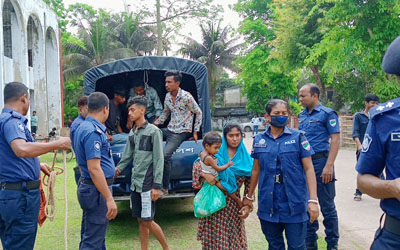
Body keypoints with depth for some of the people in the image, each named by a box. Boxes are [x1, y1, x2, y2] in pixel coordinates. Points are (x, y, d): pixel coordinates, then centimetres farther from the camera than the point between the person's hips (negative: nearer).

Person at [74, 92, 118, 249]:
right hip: (96, 189, -10)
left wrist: (110, 169, 39)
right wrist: (109, 198, -26)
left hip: (87, 185, 10)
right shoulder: (93, 131, -19)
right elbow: (94, 168, -26)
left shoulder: (84, 127, 12)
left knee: (97, 236, 20)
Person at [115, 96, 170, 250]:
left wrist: (157, 186, -16)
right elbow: (127, 156, 14)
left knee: (147, 221, -4)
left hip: (147, 184, -6)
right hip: (135, 183, 7)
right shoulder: (132, 133, 13)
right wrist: (118, 169, -5)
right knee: (140, 220, 10)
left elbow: (159, 160, -11)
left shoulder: (153, 131, -8)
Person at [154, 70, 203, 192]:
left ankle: (165, 187, -10)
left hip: (181, 132, -7)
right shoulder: (167, 96, 7)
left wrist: (195, 132, -4)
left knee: (165, 155, -24)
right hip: (169, 129, 8)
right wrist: (155, 124, 12)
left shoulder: (186, 97, -14)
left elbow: (198, 113, -4)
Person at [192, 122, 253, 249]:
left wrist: (248, 205, -5)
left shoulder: (246, 159, 4)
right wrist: (204, 174, -19)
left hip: (233, 205, 1)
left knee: (234, 240, 6)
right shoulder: (217, 152, 0)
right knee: (215, 239, 5)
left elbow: (248, 185, 5)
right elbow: (197, 163, 1)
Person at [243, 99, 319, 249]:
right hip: (269, 204, 3)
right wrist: (249, 196, 21)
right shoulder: (259, 140, 6)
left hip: (294, 202, -3)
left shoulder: (298, 137, -3)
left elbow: (308, 168, -5)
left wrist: (313, 200, -12)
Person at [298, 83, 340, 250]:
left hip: (320, 161, -6)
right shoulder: (302, 115, 12)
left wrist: (329, 166, -20)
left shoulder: (327, 114, -6)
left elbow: (335, 139, -12)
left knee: (327, 206, 2)